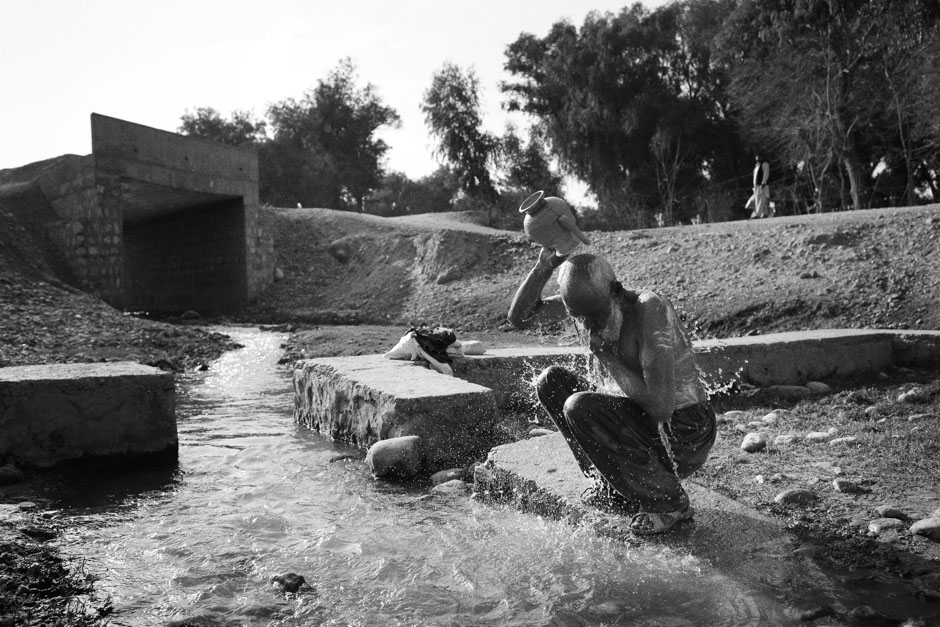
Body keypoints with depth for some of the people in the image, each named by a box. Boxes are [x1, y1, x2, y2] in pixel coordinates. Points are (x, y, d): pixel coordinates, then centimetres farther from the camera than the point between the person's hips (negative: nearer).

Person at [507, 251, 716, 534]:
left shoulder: (650, 307, -27)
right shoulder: (592, 299, -7)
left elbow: (661, 407, -33)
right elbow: (519, 317, -2)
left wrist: (605, 354, -25)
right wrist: (544, 266, -16)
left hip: (681, 440, -8)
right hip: (642, 426, 8)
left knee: (579, 408, -25)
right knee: (551, 382, 4)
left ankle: (669, 502, -8)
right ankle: (616, 487, 9)